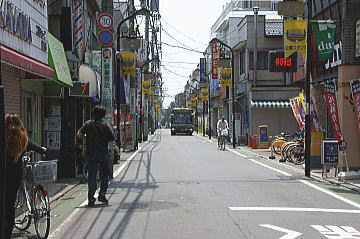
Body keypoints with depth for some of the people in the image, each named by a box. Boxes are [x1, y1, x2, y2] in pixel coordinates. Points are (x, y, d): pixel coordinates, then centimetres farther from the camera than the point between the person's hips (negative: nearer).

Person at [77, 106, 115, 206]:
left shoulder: (88, 124, 1)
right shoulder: (105, 125, -2)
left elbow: (79, 134, -6)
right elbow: (112, 138, -8)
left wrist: (87, 137, 12)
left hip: (91, 154, 1)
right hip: (103, 154, -1)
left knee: (91, 175, 4)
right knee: (104, 174, 13)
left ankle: (91, 198, -1)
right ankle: (102, 194, 8)